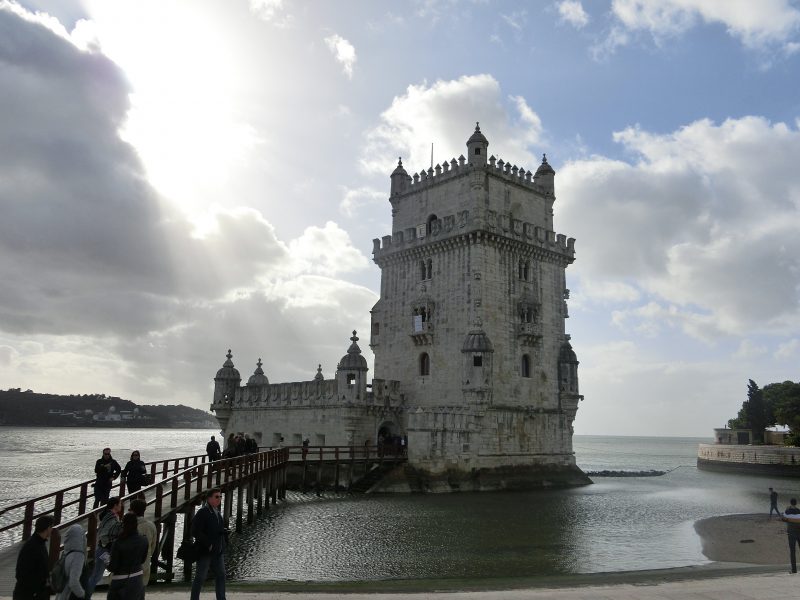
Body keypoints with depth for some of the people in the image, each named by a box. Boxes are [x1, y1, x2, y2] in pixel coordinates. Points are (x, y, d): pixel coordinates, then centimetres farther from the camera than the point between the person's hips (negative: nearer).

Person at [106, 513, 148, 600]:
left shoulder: (119, 543, -22)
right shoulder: (143, 541, -9)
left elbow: (113, 567, -15)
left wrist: (108, 563, 5)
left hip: (121, 581, -4)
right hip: (137, 579, 4)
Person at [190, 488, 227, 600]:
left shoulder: (217, 512, 14)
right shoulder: (202, 512, -13)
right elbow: (195, 532, -19)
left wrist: (223, 531, 4)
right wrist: (208, 544, -19)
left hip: (217, 552, 8)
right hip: (205, 551, -8)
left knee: (221, 575, 7)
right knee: (200, 577, 2)